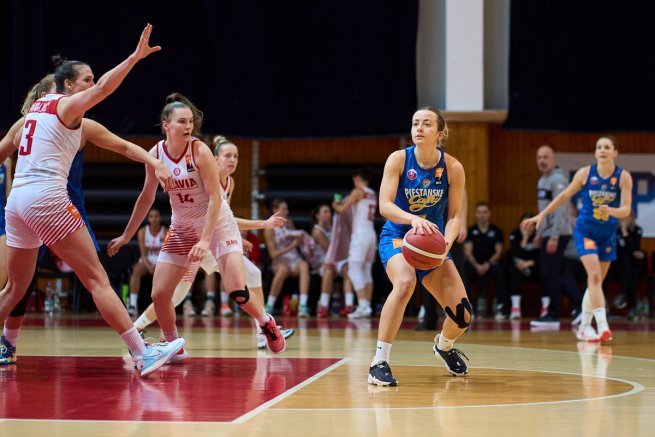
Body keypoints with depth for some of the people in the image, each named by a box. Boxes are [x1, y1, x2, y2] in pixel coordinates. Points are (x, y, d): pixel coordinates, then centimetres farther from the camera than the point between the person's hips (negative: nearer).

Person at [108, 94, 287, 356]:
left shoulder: (200, 151, -20)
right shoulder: (155, 154, -8)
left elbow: (215, 198, -20)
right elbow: (147, 197, 7)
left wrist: (205, 239, -29)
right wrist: (126, 236, 10)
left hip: (217, 223, -4)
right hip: (181, 228, 4)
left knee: (238, 292, -17)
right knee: (159, 295, -7)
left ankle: (267, 324, 12)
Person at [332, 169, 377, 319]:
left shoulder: (358, 191, -6)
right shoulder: (373, 194, 16)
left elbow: (342, 209, -7)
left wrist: (335, 205, 14)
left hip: (360, 234, -8)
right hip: (371, 233, 8)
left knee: (354, 271, -10)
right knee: (366, 271, 12)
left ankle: (363, 305, -22)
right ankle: (367, 306, 10)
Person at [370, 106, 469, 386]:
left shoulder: (452, 168, -8)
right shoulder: (398, 159, -13)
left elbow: (454, 215, -5)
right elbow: (385, 205, -22)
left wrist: (447, 240, -26)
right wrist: (413, 219, -41)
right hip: (397, 237, -3)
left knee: (462, 315, -2)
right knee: (405, 282, -37)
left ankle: (444, 346, 37)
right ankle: (379, 363, -33)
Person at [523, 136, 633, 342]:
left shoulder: (623, 177, -9)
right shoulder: (585, 173, -8)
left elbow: (626, 209, -15)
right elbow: (565, 195, 4)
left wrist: (611, 211, -36)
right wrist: (542, 215, 6)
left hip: (608, 234, 2)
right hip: (585, 230, -2)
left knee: (596, 282, 10)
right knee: (594, 276, -19)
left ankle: (584, 327, 25)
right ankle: (602, 326, -26)